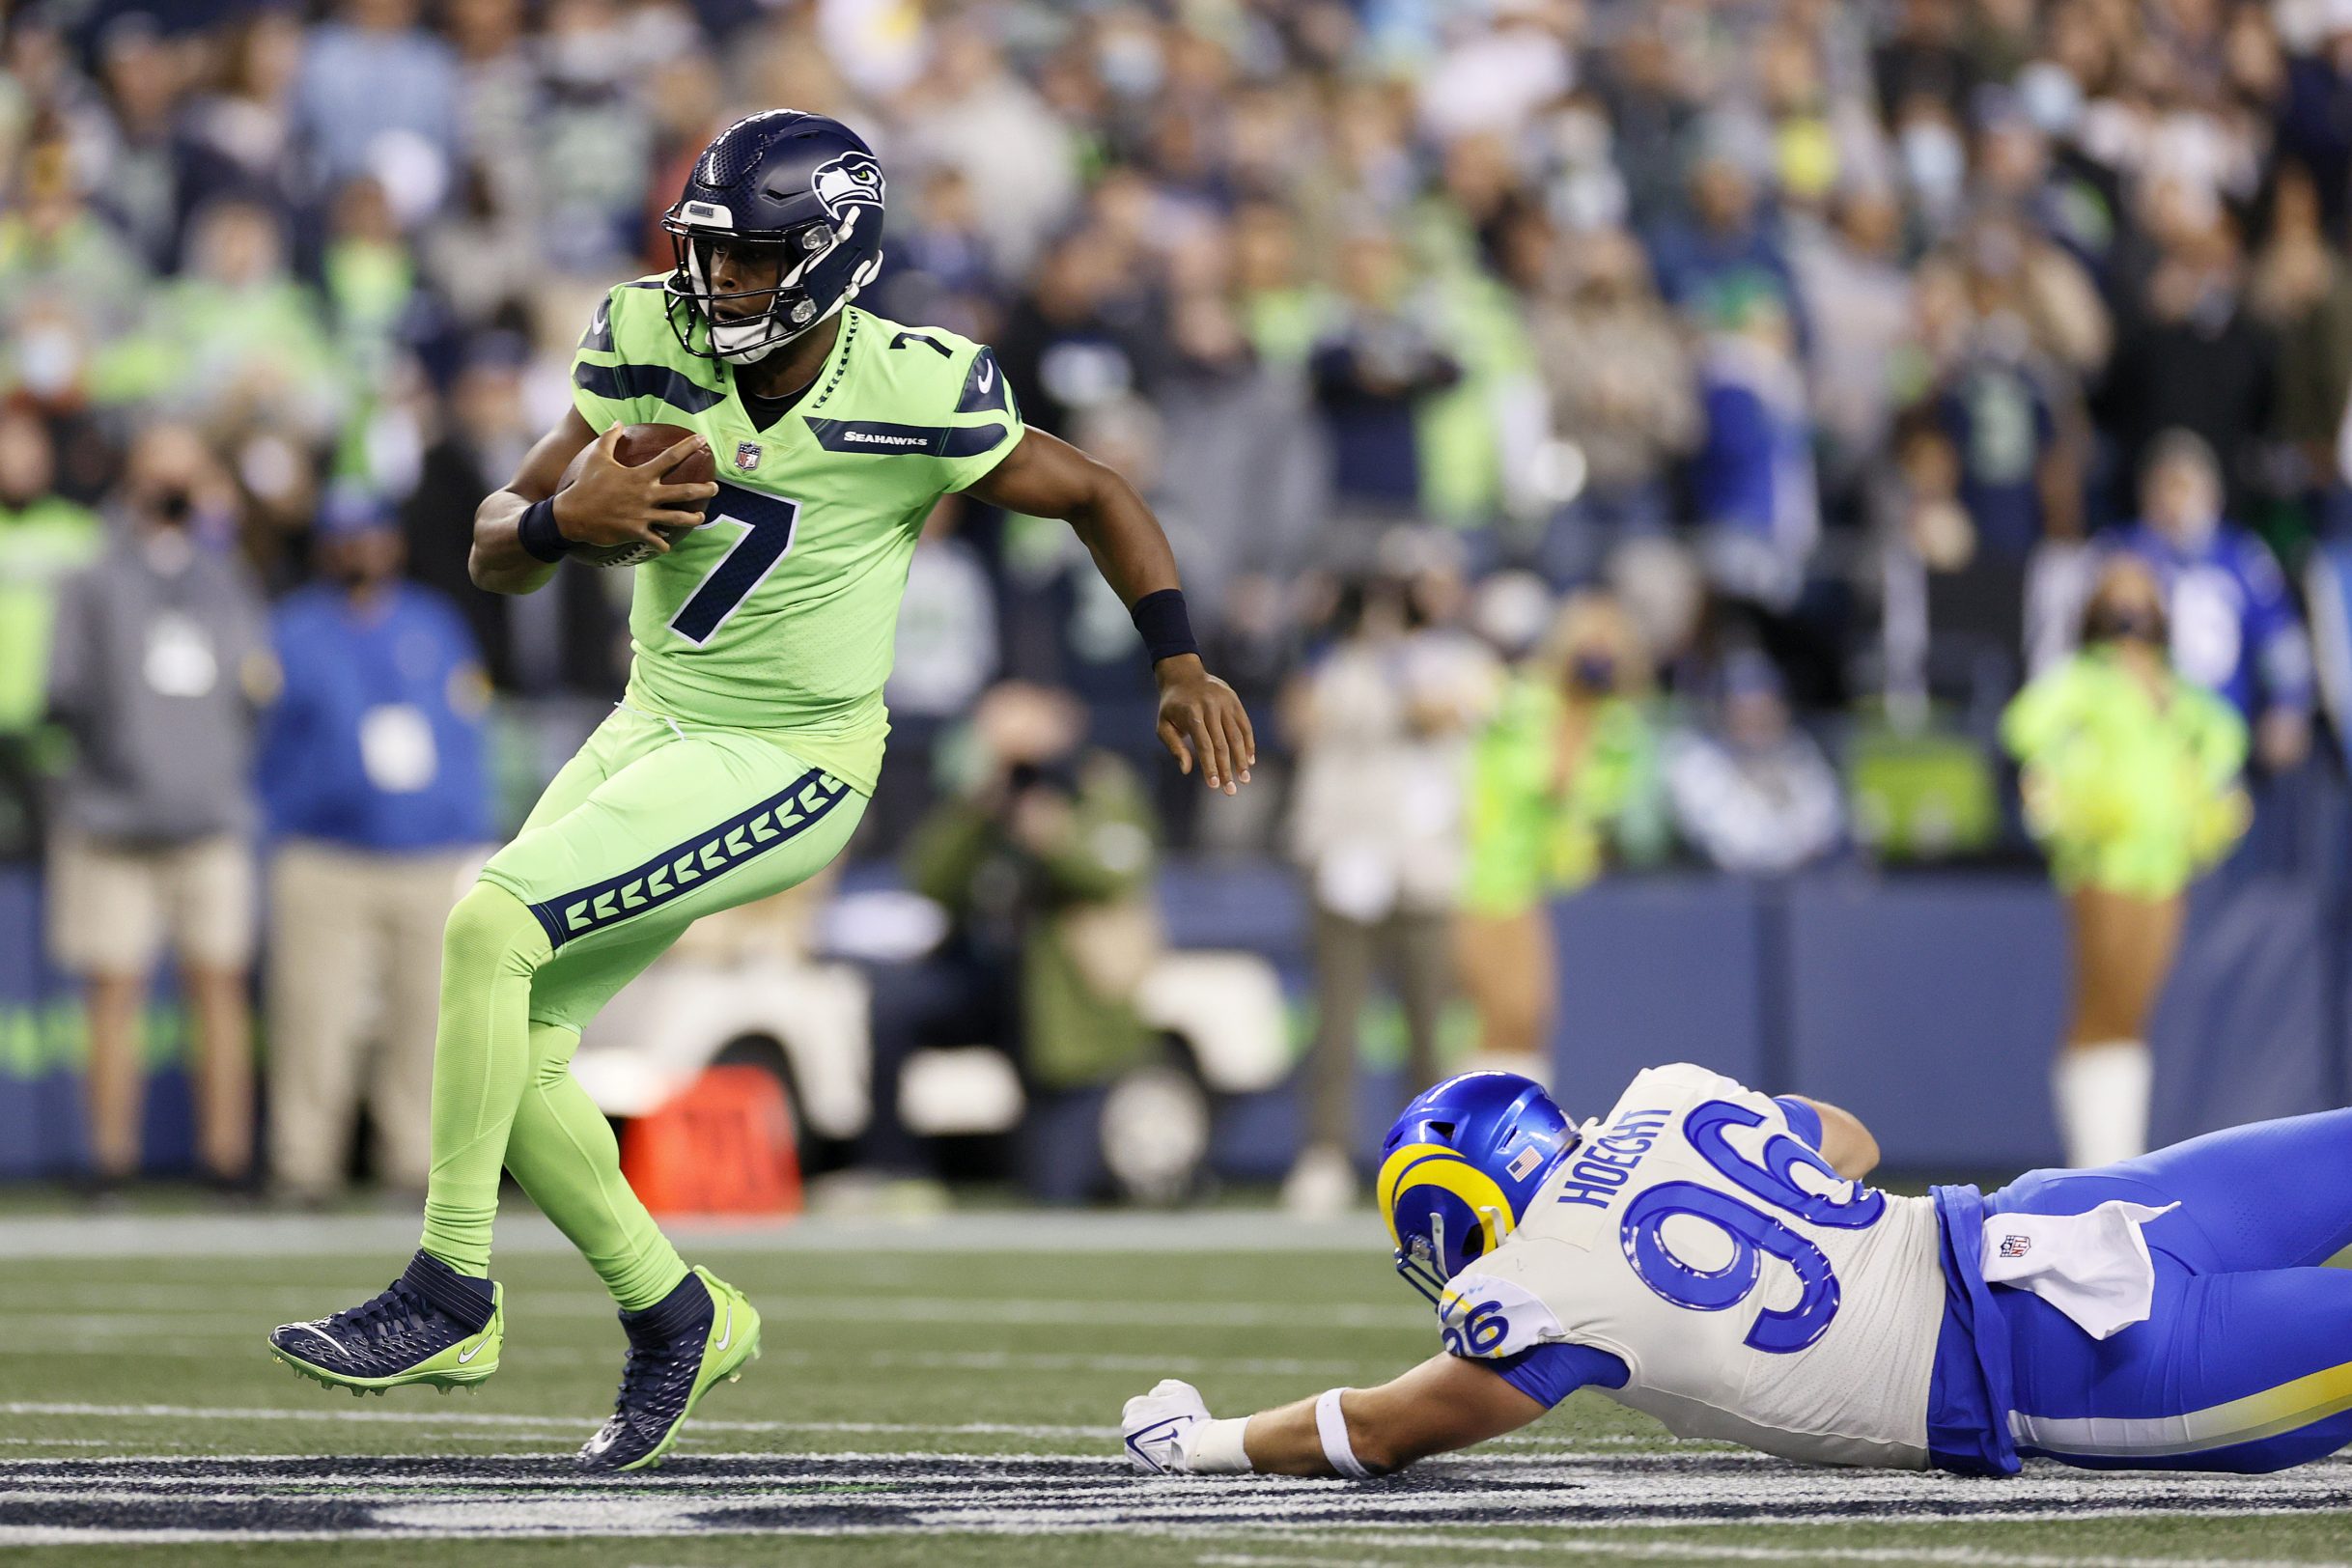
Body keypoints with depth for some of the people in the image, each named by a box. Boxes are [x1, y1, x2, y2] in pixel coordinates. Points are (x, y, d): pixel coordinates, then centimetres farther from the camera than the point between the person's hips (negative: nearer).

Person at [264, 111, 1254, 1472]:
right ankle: (678, 1316, 21)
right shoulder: (653, 347, -6)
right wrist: (565, 518, -24)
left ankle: (450, 1298, -13)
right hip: (657, 729, 6)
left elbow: (1097, 497, -1)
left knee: (491, 926, -21)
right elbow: (498, 552, -2)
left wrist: (1182, 666, -6)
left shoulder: (914, 400, -18)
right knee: (513, 1047, 1)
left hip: (787, 768, -6)